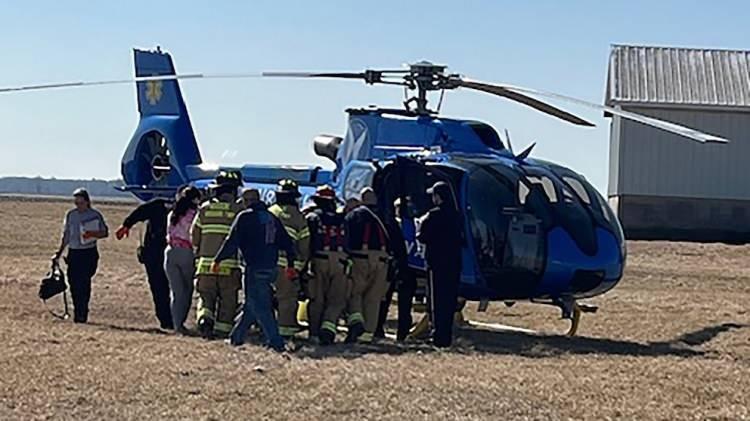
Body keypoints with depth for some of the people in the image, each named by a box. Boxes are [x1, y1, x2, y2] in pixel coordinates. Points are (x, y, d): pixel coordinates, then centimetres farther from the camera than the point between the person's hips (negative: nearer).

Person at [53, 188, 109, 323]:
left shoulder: (95, 215, -1)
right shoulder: (70, 215, 9)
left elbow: (105, 232, 3)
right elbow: (66, 235, 16)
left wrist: (93, 234, -17)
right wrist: (59, 253, 15)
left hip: (89, 253, -4)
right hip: (73, 253, 4)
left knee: (84, 283, -12)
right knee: (73, 283, 1)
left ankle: (82, 314, -8)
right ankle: (77, 314, 14)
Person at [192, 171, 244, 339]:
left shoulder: (205, 208, 6)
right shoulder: (238, 210, -3)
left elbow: (195, 237, 10)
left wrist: (198, 256, 22)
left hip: (206, 263, 2)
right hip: (229, 265, -2)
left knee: (205, 297, 10)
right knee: (227, 300, 8)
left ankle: (204, 318, -15)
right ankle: (222, 330, 6)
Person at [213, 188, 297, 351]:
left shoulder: (245, 216, -6)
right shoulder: (272, 218, 14)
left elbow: (232, 241, -10)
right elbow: (287, 243, 15)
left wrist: (218, 260, -1)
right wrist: (291, 265, 23)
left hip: (255, 268, -7)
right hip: (271, 268, 7)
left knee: (259, 307, -4)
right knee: (252, 304, 17)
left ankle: (276, 342, -10)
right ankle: (236, 337, 25)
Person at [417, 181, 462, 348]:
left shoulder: (434, 215, -13)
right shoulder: (456, 215, 10)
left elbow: (422, 237, -10)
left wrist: (422, 223, 7)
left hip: (437, 263, -7)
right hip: (454, 262, 7)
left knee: (437, 302, -3)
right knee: (449, 300, 12)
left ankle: (439, 337, -5)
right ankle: (447, 337, 17)